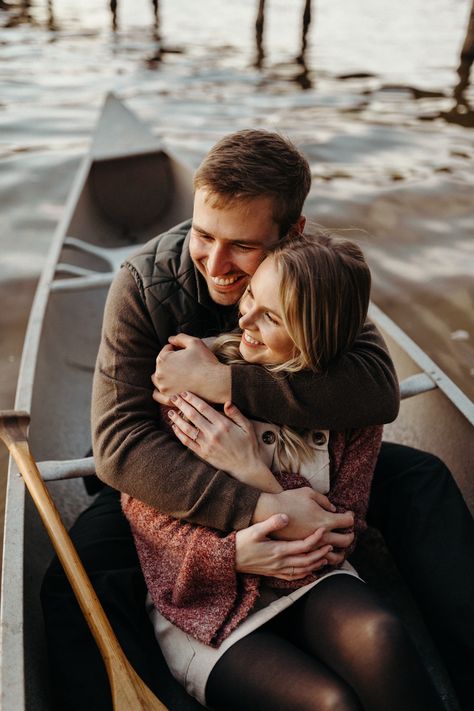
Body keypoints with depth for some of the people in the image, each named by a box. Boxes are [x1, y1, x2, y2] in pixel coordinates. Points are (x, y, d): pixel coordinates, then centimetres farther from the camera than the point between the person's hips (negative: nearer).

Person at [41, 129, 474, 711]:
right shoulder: (144, 284, -23)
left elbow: (379, 390, -31)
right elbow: (118, 442, -31)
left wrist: (221, 380, -37)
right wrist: (261, 508, -43)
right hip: (172, 474, -2)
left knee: (418, 478, -12)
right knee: (74, 589, -28)